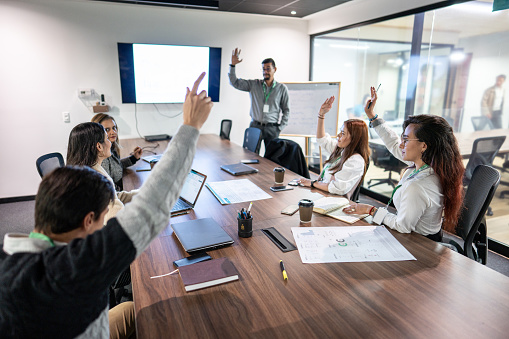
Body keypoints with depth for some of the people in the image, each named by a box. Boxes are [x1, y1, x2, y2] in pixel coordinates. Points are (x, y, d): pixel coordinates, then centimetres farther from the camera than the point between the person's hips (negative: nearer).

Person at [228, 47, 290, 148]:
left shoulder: (282, 88, 5)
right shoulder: (254, 84, 7)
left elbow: (286, 110, 9)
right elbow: (235, 83, 5)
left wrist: (280, 128, 1)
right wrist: (233, 65, -7)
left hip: (272, 128, -1)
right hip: (255, 126, 1)